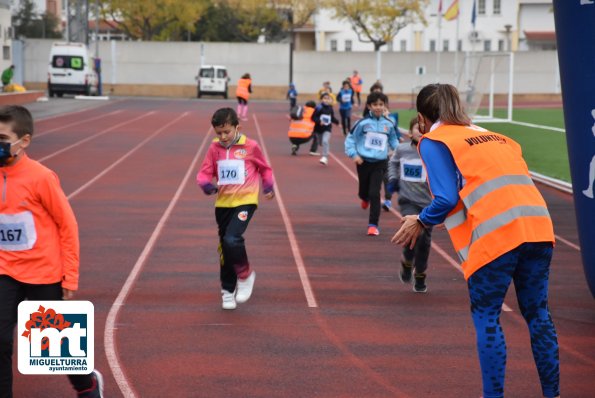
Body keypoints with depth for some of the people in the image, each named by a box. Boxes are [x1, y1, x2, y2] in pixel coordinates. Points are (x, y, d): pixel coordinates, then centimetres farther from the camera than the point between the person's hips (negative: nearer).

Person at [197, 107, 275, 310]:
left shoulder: (250, 147, -5)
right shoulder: (214, 149, 1)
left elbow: (264, 168, 11)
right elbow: (204, 173, 2)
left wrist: (268, 187, 3)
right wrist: (207, 185, -18)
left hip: (245, 201, -4)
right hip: (223, 203, 4)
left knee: (232, 240, -24)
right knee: (225, 247, 11)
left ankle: (245, 275, 0)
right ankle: (228, 290, 27)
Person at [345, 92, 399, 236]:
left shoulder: (389, 125, -1)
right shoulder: (363, 123, -9)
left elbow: (393, 141, 14)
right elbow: (350, 139, -1)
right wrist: (354, 154, -13)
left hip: (380, 163, 0)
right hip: (364, 162, 0)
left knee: (374, 193, -10)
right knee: (364, 191, 16)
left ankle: (373, 225, -3)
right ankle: (365, 198, 55)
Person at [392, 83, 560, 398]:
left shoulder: (434, 140, 6)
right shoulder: (492, 136, 26)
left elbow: (447, 198, -6)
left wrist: (420, 222, 9)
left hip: (495, 234, -6)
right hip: (537, 225, 6)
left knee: (486, 318, 7)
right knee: (537, 313, 15)